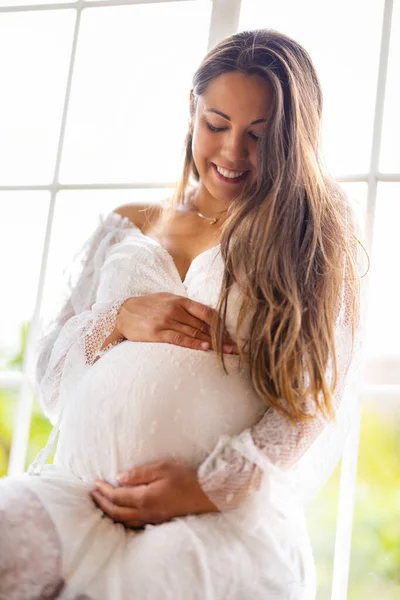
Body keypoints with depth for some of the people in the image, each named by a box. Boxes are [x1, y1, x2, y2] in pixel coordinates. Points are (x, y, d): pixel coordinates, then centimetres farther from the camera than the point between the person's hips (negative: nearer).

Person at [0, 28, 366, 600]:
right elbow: (51, 366, 18)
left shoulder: (313, 242, 12)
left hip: (227, 516, -3)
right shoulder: (127, 228, 22)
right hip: (78, 493, 4)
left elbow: (321, 403, 2)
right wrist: (120, 319, -3)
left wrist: (212, 486, -12)